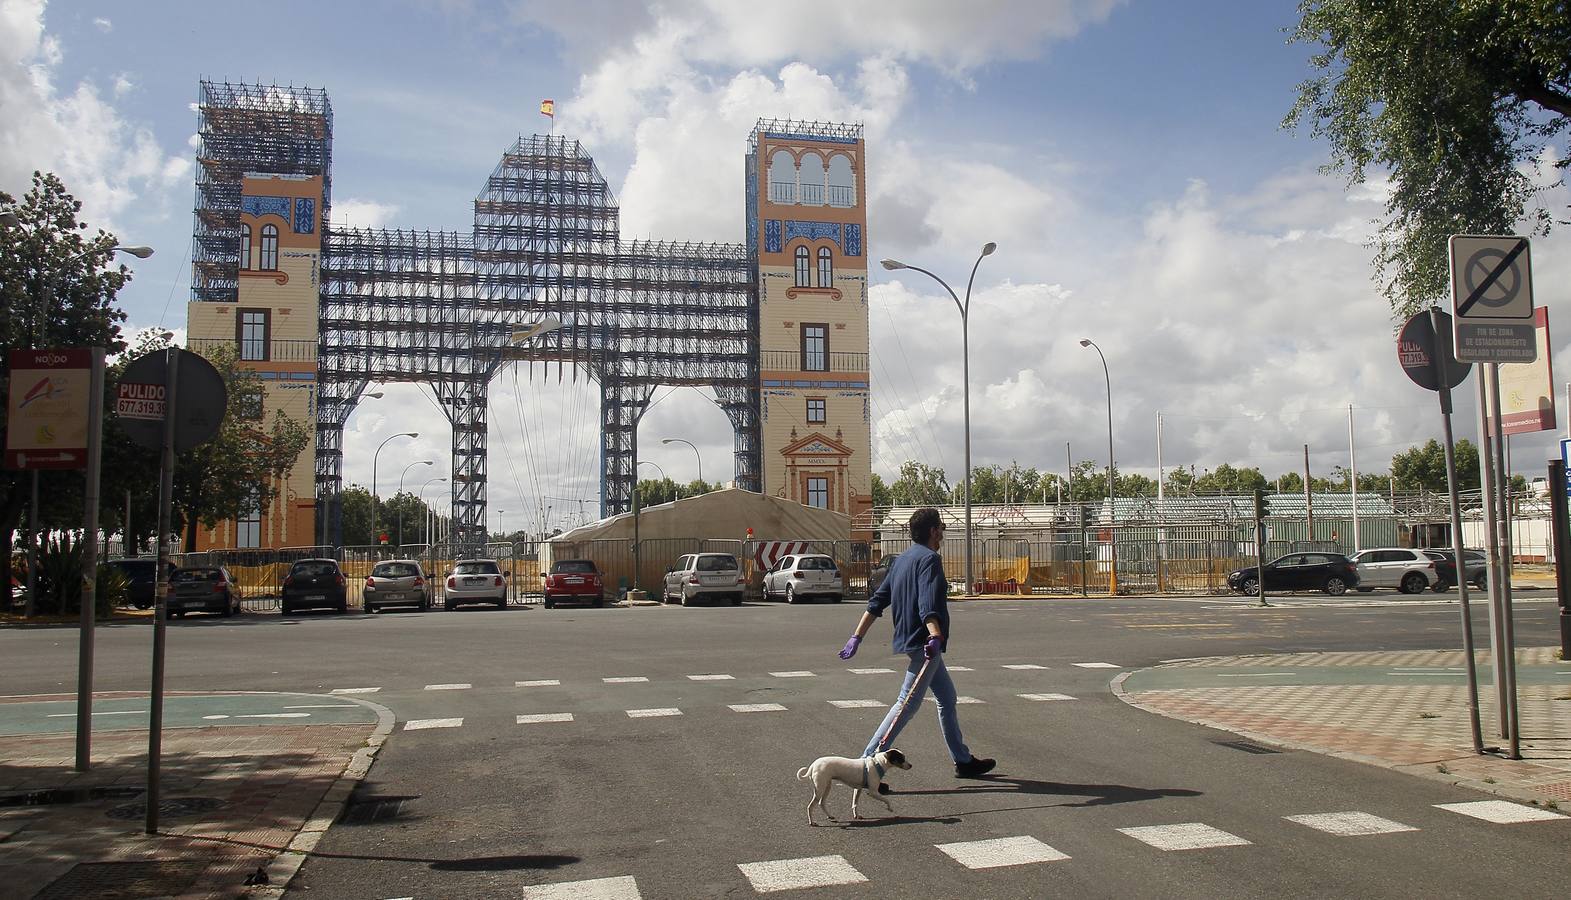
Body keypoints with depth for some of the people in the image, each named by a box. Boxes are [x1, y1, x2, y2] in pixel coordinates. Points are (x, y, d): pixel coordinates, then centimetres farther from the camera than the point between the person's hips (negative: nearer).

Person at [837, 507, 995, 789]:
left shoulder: (901, 560, 15)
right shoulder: (929, 559, -12)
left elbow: (877, 601, 13)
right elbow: (927, 605, -28)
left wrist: (857, 637, 13)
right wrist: (934, 636, -41)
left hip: (909, 639, 10)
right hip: (924, 642, -10)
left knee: (947, 697, 20)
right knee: (907, 705, -10)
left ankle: (963, 761, 31)